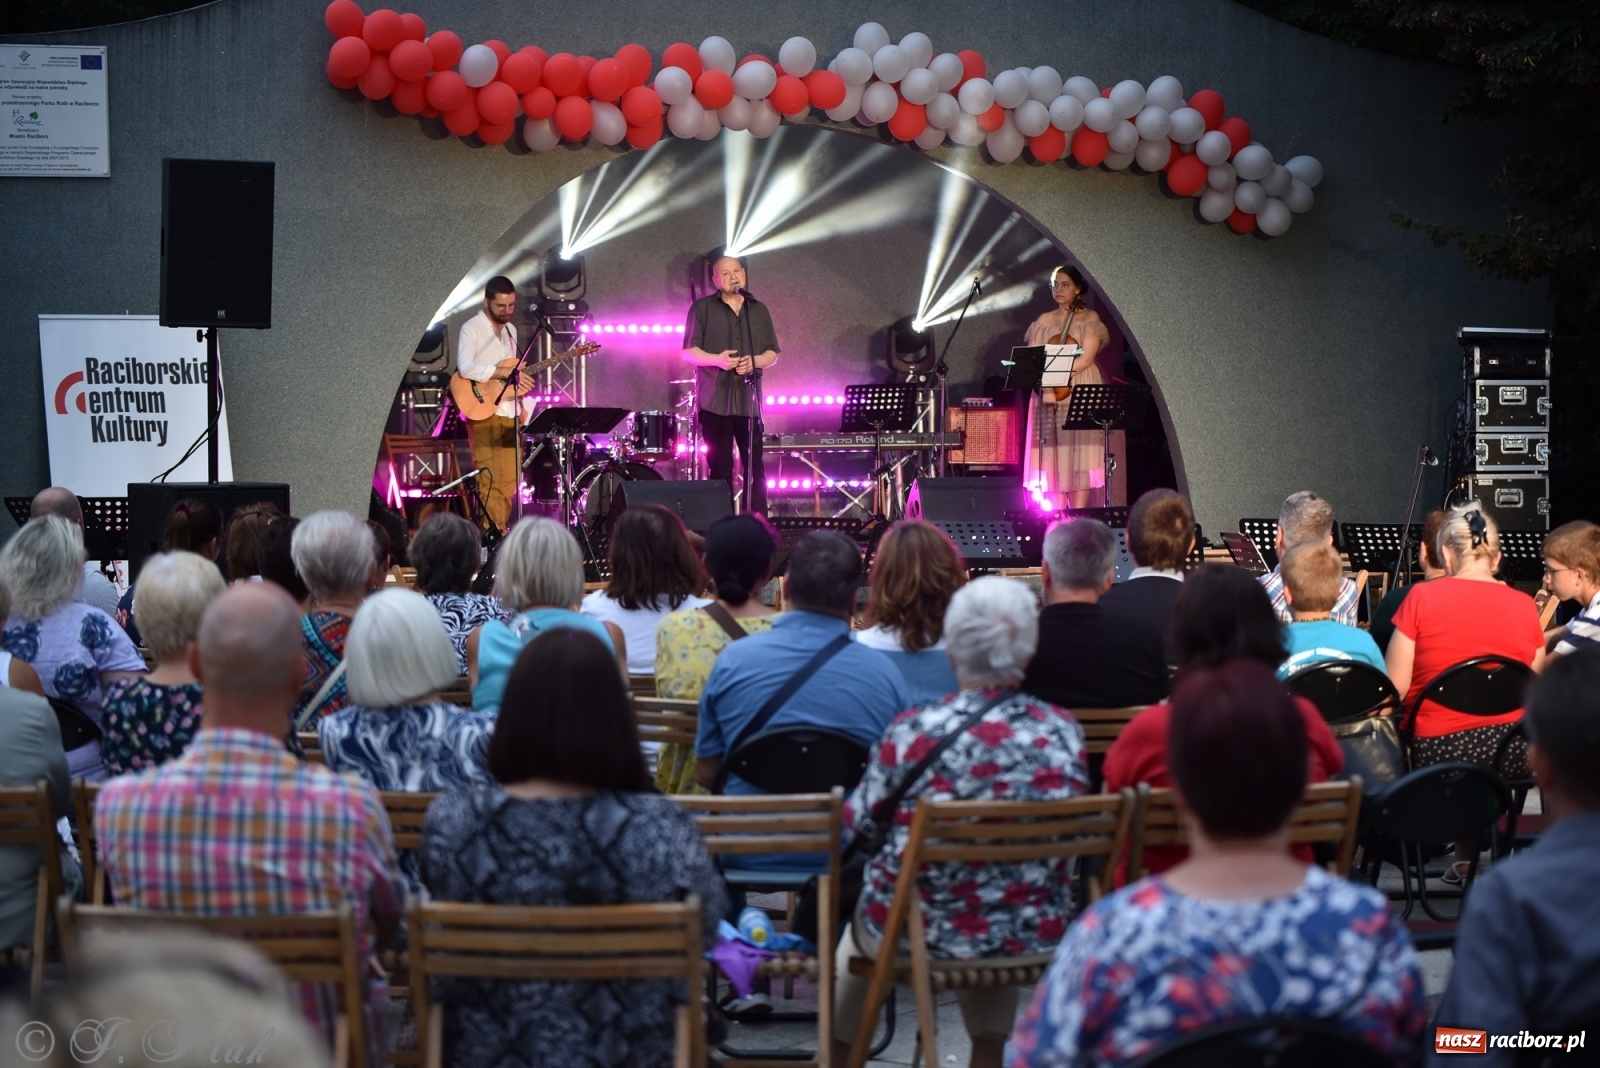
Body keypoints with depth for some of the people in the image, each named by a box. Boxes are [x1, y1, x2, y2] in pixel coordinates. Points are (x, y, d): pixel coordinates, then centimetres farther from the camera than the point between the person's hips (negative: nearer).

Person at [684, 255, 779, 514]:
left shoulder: (759, 310, 14)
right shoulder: (702, 308, 5)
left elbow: (772, 353, 13)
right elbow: (689, 352, 1)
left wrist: (754, 361, -9)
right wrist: (716, 359, -17)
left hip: (749, 400, 2)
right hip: (715, 401, -2)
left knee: (755, 467, -3)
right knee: (720, 469, -1)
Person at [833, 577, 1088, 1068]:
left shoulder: (913, 731, -20)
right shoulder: (1063, 732, -11)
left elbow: (857, 823, -7)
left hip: (919, 934, -2)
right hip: (1033, 940, 2)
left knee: (858, 929, 33)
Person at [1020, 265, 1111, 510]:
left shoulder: (1090, 318, 5)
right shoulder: (1043, 321, 15)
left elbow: (1087, 357, -8)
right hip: (1046, 395, 3)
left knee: (1078, 455, -7)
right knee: (1052, 458, -2)